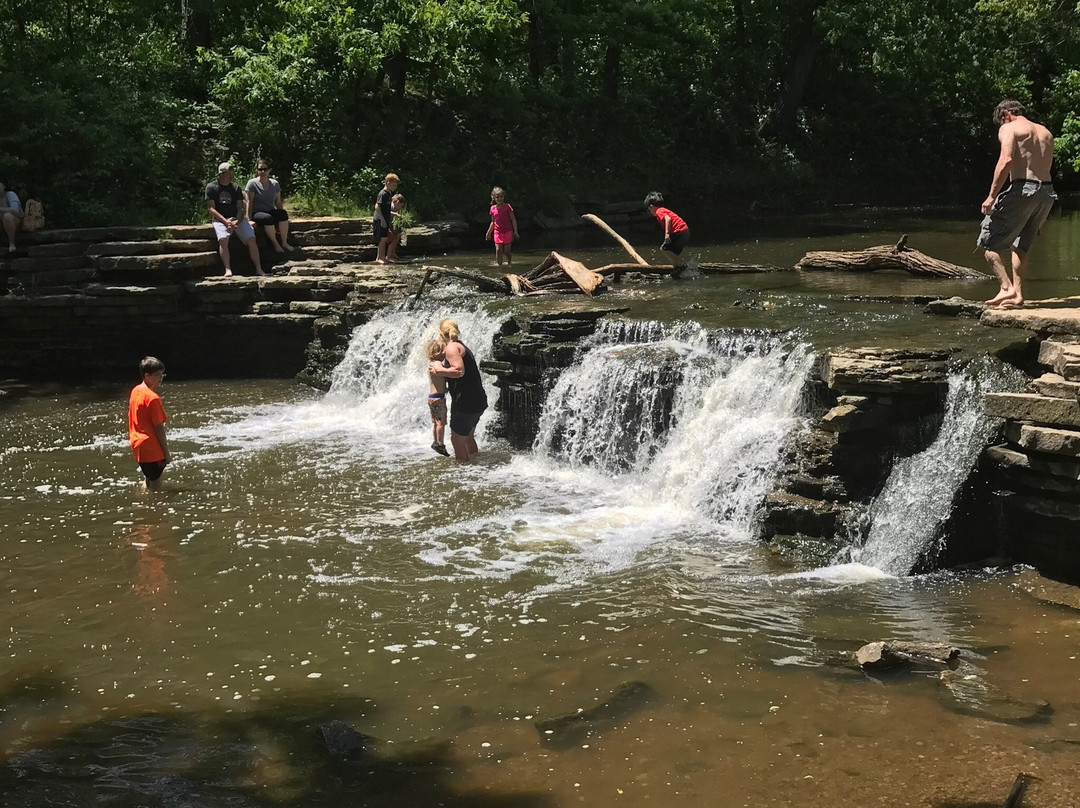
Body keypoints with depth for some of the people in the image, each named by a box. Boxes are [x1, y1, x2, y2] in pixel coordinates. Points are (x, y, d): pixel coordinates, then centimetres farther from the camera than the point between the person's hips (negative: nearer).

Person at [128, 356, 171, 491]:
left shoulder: (135, 390, 7)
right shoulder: (153, 398, -19)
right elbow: (159, 428, -17)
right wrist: (166, 452, -11)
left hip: (137, 444, 9)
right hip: (152, 448, -9)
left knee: (149, 481, 21)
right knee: (156, 485, -1)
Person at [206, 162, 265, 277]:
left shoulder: (235, 188, 14)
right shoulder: (211, 188, 3)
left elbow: (241, 208, 8)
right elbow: (211, 208, -4)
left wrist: (237, 221, -14)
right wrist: (226, 221, -17)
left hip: (236, 218, 3)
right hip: (220, 219, -3)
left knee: (251, 238, -17)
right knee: (223, 239, -33)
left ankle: (258, 269, -13)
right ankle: (228, 269, -34)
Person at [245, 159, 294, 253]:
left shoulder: (275, 184, 10)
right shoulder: (252, 183, -4)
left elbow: (278, 202, 14)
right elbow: (249, 202, -8)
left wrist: (282, 215, 1)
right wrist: (250, 220, -15)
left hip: (271, 211, 4)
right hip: (257, 213, -4)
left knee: (283, 214, -29)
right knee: (268, 218, -38)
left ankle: (284, 242, -23)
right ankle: (275, 244, -23)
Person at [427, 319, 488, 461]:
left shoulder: (452, 347, -11)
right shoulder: (462, 347, 20)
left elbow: (459, 371, -24)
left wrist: (439, 370, -11)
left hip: (465, 402, -10)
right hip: (477, 401, 10)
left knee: (457, 440, 0)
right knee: (468, 437, 24)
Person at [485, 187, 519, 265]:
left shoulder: (507, 207, -6)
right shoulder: (493, 208, 5)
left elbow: (513, 220, -5)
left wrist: (515, 231, -13)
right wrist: (488, 233, 18)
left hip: (507, 232, -3)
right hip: (497, 232, 3)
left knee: (506, 251, 1)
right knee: (498, 250, -9)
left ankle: (509, 262, 30)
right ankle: (499, 265, -3)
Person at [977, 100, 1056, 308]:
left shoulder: (1008, 128, 0)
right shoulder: (1046, 133, 22)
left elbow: (1006, 159, -16)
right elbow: (1045, 167, 14)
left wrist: (991, 196, -18)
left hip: (1022, 189, -7)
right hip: (1047, 191, 7)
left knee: (989, 241, 0)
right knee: (1020, 245, 20)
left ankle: (1007, 288, -16)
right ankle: (1018, 293, 12)